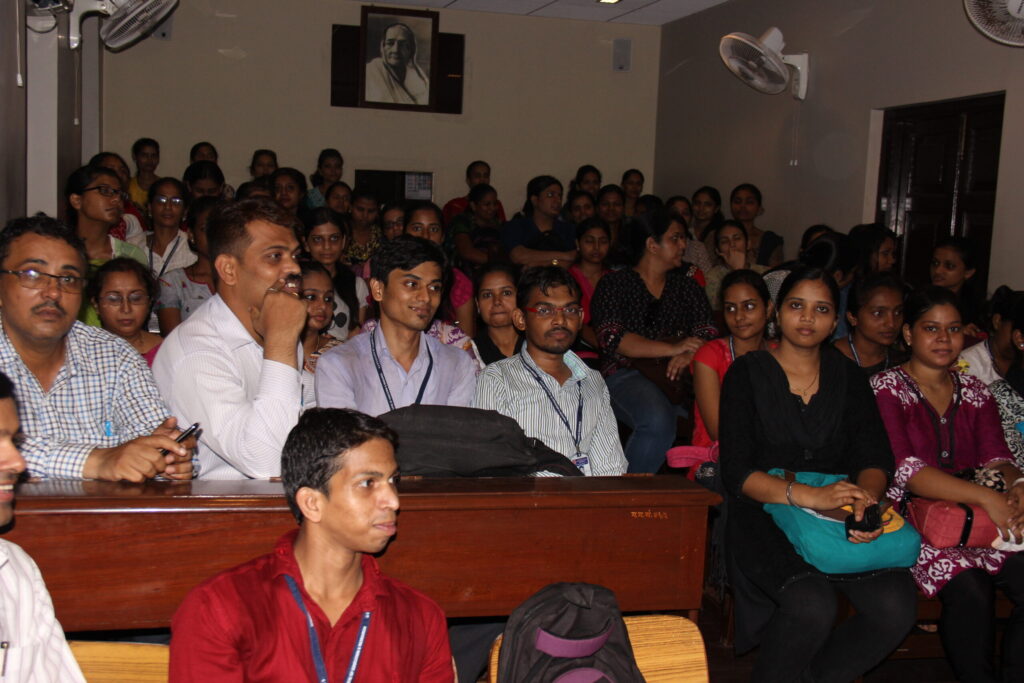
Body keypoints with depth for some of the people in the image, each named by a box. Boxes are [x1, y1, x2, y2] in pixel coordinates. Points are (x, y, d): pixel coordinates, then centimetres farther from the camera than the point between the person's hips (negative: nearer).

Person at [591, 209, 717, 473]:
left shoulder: (687, 286, 24)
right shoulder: (615, 283, 10)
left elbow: (708, 332, 10)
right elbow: (611, 337, -6)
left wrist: (689, 354, -15)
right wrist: (672, 348, -15)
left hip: (678, 375, 4)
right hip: (627, 374, -4)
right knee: (658, 421, -36)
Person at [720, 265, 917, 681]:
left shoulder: (848, 377, 14)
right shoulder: (747, 374, 2)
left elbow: (876, 459, 5)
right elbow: (736, 471, -9)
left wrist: (864, 498, -19)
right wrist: (808, 496, -24)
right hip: (763, 513, -4)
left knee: (897, 606, -22)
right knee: (812, 605, -32)